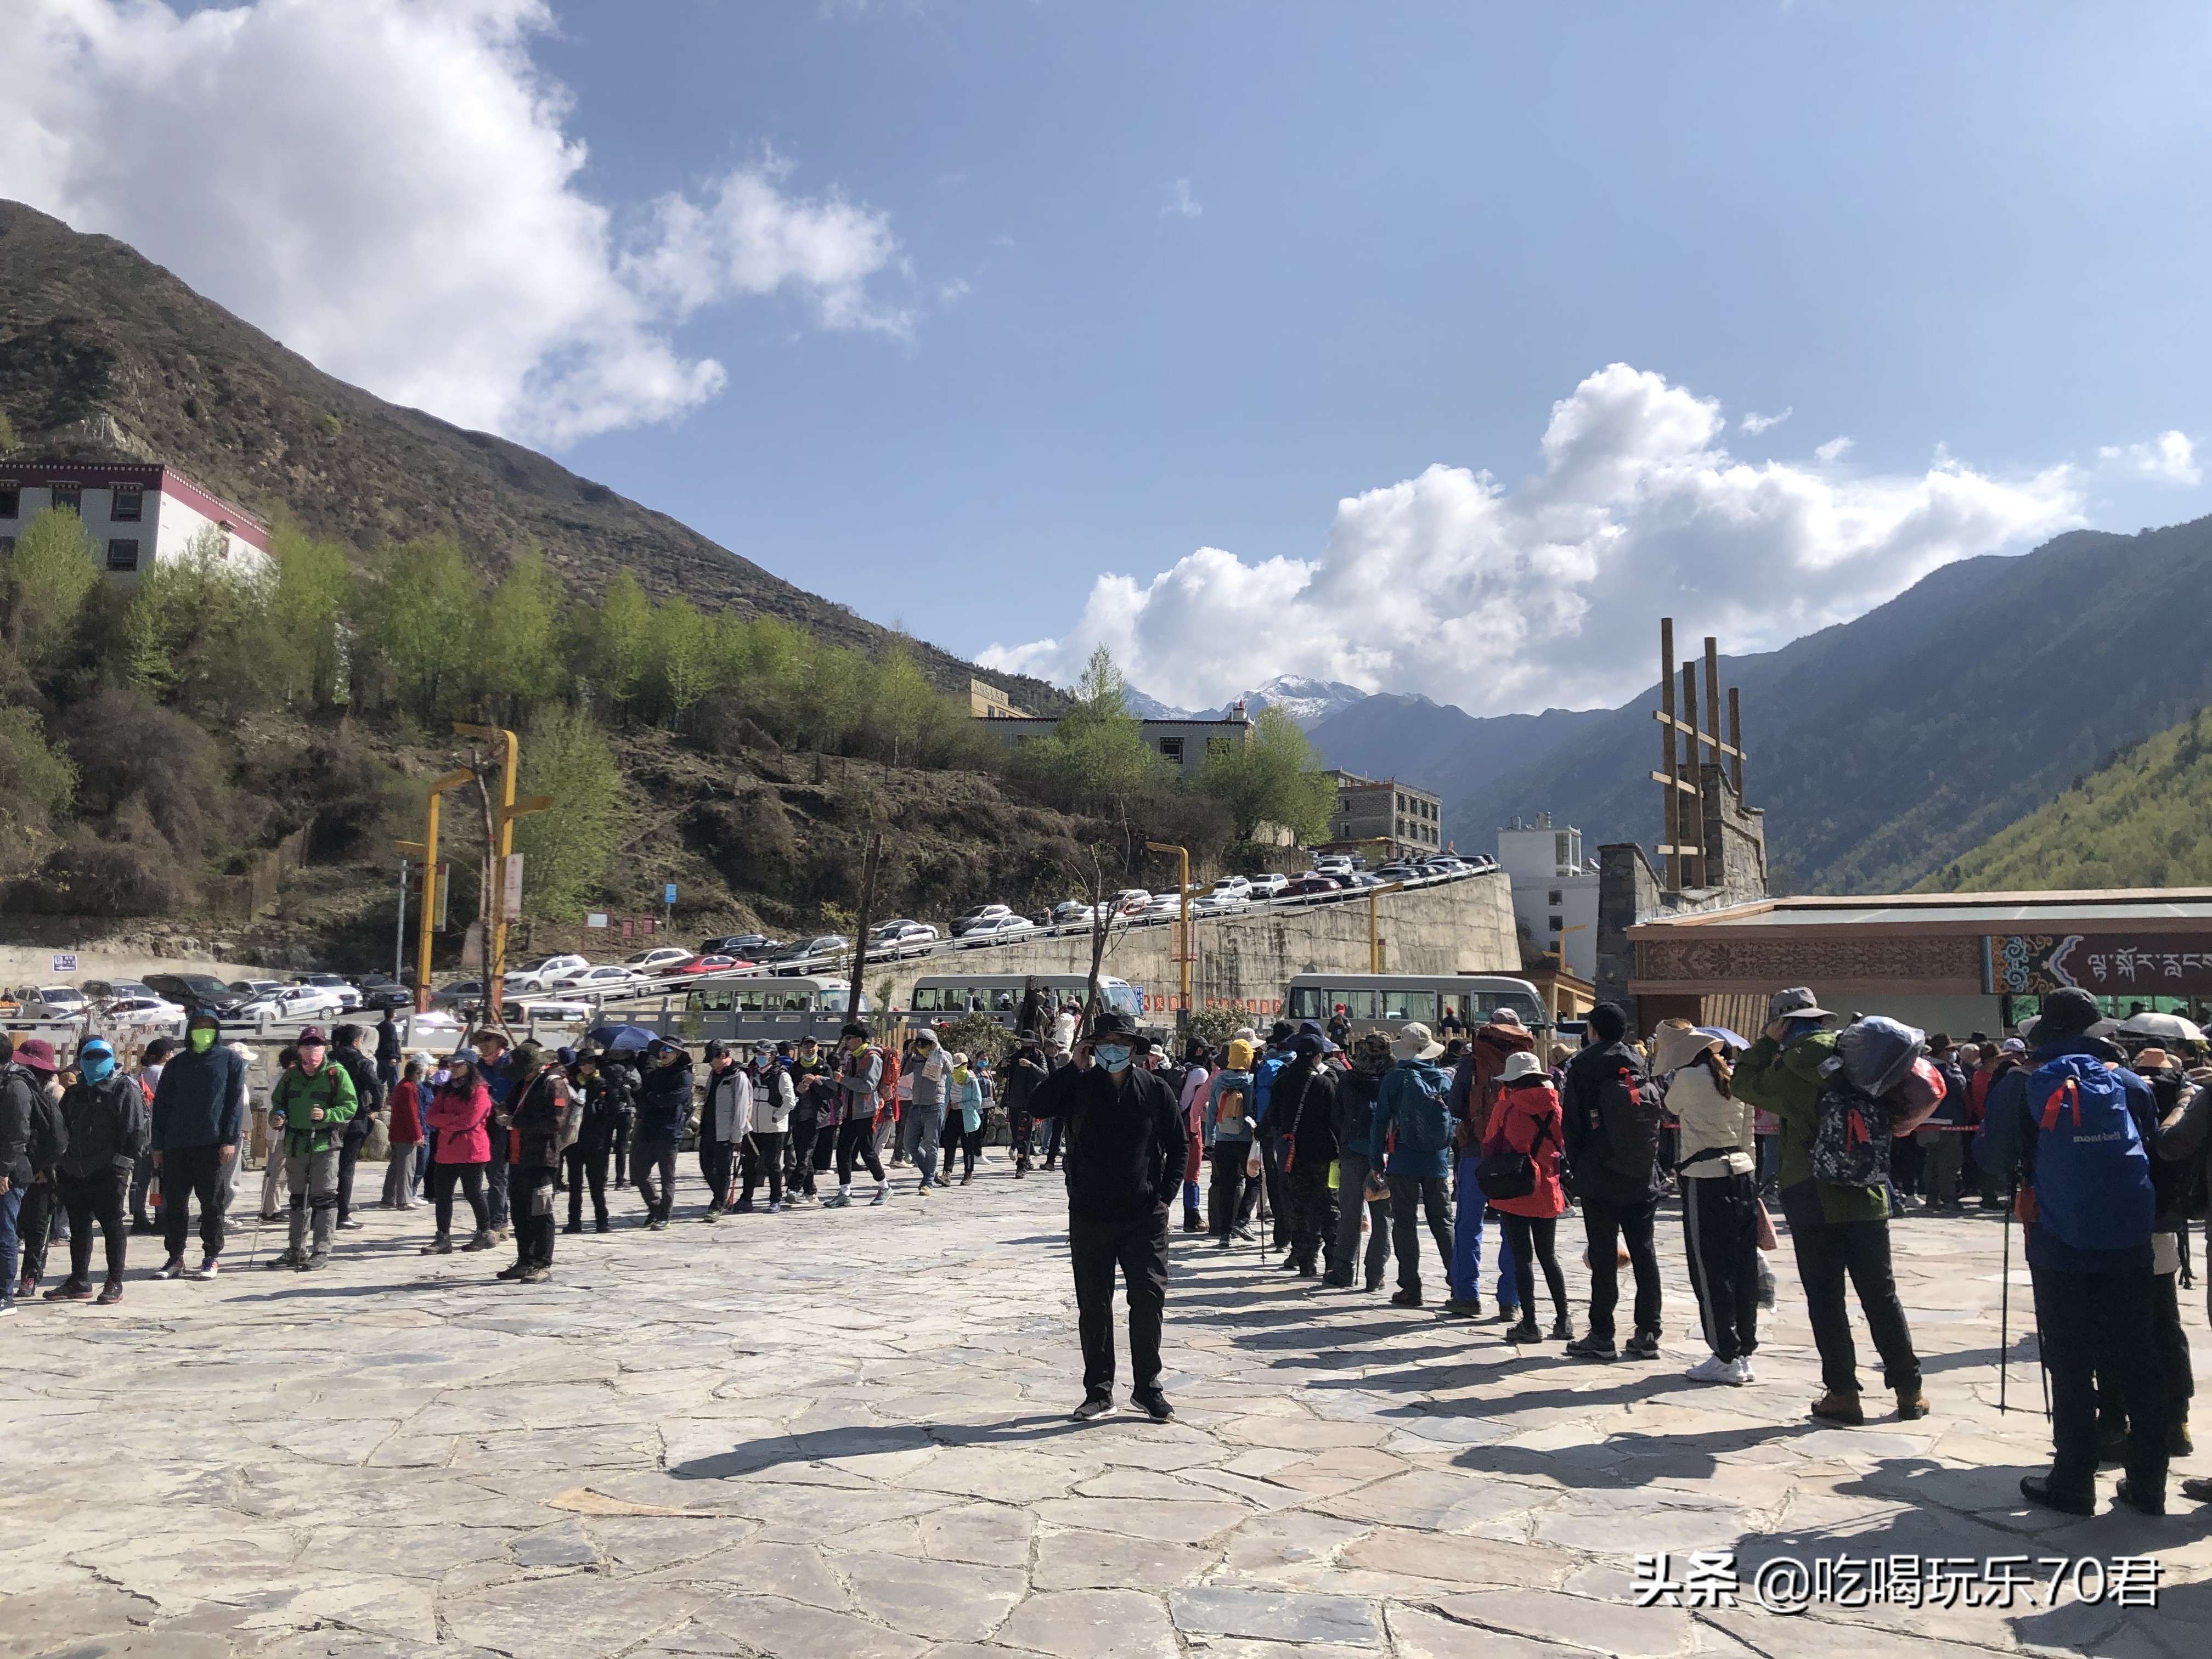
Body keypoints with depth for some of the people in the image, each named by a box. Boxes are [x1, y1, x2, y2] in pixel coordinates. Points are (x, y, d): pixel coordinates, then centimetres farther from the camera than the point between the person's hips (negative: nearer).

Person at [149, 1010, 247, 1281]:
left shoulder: (230, 1061, 6)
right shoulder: (176, 1065, 14)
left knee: (212, 1203, 1)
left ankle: (211, 1258, 8)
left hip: (212, 1144, -3)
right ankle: (175, 1258, 15)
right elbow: (161, 1105, 13)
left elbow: (235, 1103, 0)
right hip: (176, 1145, 3)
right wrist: (158, 1145, 6)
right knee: (174, 1203, 5)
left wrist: (230, 1140, -8)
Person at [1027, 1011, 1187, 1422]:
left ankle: (1148, 1389, 17)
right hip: (1090, 1217, 0)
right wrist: (1075, 1067, -18)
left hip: (1144, 1218, 0)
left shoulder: (1155, 1089, 1)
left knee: (1149, 1302, 1)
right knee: (1094, 1306, 8)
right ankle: (1099, 1391, 19)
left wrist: (1165, 1196, 1)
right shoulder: (1080, 1086, -2)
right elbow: (1038, 1107, -20)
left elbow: (1178, 1147, 9)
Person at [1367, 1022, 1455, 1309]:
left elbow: (1380, 1122, -5)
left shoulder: (1394, 1079, -5)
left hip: (1404, 1163, -3)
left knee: (1405, 1224, 3)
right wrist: (1456, 1162, 15)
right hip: (1438, 1164, 3)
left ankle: (1411, 1288, 2)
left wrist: (1377, 1161, 2)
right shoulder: (1444, 1080, 4)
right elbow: (1455, 1121, 8)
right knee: (1443, 1223, 11)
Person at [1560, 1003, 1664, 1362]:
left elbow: (1573, 1124, -6)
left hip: (1600, 1178, -4)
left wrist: (1576, 1168, 3)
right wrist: (1651, 1164, 16)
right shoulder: (1639, 1065, 6)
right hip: (1643, 1179, 4)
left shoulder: (1583, 1066, -6)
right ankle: (1647, 1335, 12)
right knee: (1644, 1255, 9)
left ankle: (1602, 1337, 2)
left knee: (1604, 1258, -1)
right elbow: (1657, 1120, 10)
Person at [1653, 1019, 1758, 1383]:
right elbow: (1748, 1137, 14)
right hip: (1742, 1175, 7)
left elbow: (1671, 1106, 8)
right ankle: (1745, 1351, 18)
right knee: (1743, 1269, 11)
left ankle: (1727, 1358, 5)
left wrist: (1667, 1070, 16)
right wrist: (1750, 1179, 20)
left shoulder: (1687, 1078, -13)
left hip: (1704, 1179, -7)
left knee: (1710, 1272, 1)